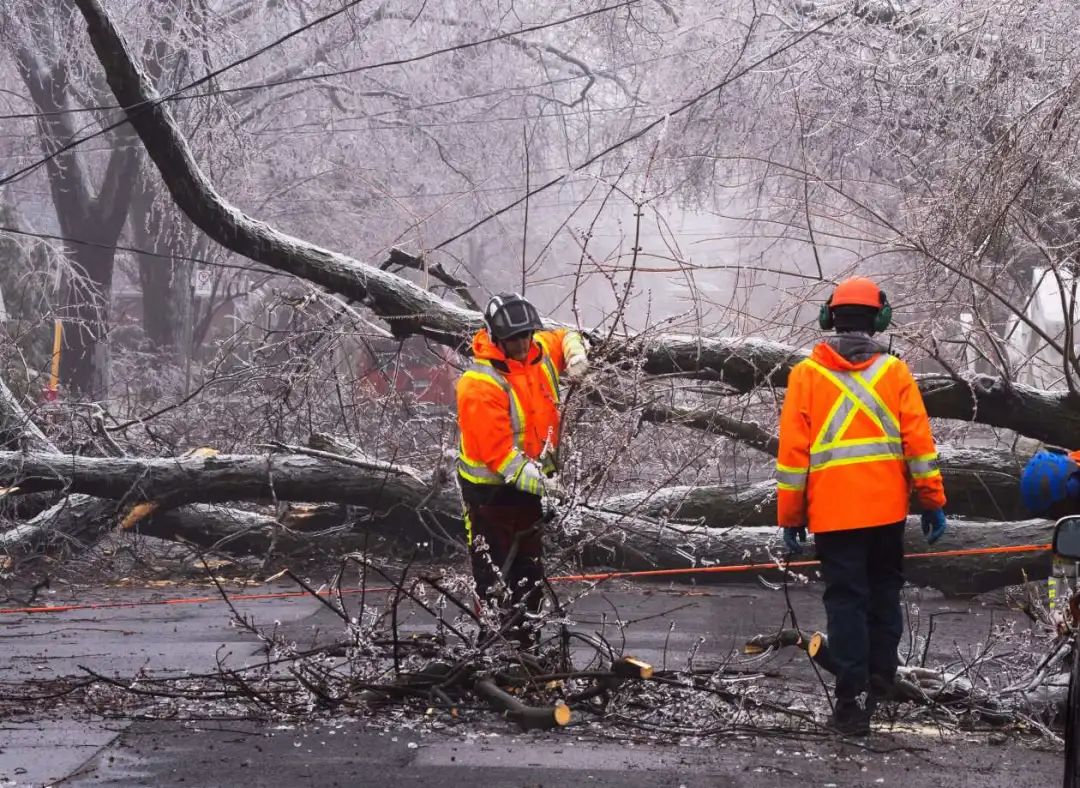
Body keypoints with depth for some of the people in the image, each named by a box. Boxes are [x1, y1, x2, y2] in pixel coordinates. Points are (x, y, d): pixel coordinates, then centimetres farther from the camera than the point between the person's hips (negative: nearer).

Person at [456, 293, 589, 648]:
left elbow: (563, 338, 23)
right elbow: (496, 449, -28)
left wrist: (575, 355, -1)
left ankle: (527, 639, 30)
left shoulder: (539, 351, -3)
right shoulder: (479, 384, -26)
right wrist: (536, 480, -33)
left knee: (530, 564, 18)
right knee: (494, 570, -3)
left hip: (529, 479, 8)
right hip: (490, 486, -8)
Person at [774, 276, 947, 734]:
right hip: (888, 508, 2)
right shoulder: (894, 371, 1)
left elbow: (792, 451, -2)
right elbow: (919, 442, -2)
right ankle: (880, 677, 24)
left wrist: (790, 516, 5)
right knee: (884, 590, 20)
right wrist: (933, 502, 5)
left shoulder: (806, 374, -1)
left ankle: (853, 701, -4)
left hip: (833, 511, -1)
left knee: (846, 599, 0)